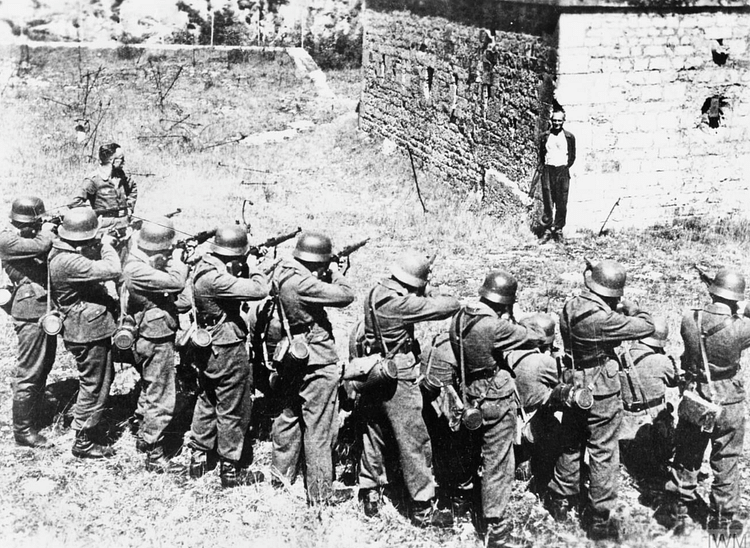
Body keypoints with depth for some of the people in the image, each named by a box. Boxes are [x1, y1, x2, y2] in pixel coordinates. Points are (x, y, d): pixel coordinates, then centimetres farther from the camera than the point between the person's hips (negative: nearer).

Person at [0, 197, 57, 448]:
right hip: (31, 312, -9)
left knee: (43, 369, 19)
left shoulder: (34, 236, 12)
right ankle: (23, 430, 7)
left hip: (46, 309, 9)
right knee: (29, 373, -2)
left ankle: (32, 415, 33)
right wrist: (48, 228, -7)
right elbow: (42, 245, -25)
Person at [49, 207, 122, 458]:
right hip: (89, 331, -11)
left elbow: (93, 266, 15)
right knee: (94, 386, 2)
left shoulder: (62, 251, 4)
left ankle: (87, 428, 39)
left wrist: (101, 246, 0)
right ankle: (84, 442, 16)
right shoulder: (68, 262, -29)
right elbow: (112, 270, -30)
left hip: (90, 327, 11)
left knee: (103, 378, 25)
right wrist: (107, 245, -15)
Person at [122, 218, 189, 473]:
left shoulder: (141, 263, 4)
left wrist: (175, 262, -7)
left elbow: (172, 287, 7)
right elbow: (176, 282, -31)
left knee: (151, 390, 27)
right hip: (157, 342, -10)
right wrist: (177, 259, -13)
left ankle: (145, 434, 45)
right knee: (162, 401, -1)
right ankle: (155, 457, 8)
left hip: (150, 339, 10)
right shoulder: (138, 271, -27)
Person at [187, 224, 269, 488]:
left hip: (207, 349, 9)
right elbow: (259, 289, -29)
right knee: (234, 410, 6)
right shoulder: (216, 279, -28)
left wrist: (244, 270, -6)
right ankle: (229, 470, 18)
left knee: (207, 402, 24)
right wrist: (252, 268, -11)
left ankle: (198, 458, 36)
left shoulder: (204, 266, 0)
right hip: (228, 350, -9)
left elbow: (236, 284, 9)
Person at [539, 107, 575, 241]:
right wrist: (544, 165, 7)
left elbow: (572, 156, 13)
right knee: (548, 198, -8)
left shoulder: (569, 137, 6)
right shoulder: (545, 136, 8)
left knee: (562, 202, -3)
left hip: (563, 171, 0)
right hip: (548, 170, 1)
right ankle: (548, 222, 6)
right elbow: (541, 154, 18)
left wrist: (566, 166, 4)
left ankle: (558, 228, 2)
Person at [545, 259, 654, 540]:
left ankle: (560, 500, 36)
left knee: (570, 446, 22)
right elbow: (646, 327, -21)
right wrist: (631, 307, -1)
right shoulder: (603, 319, -28)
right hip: (601, 393, -6)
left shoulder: (570, 307, -6)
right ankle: (599, 518, 17)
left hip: (573, 387, 7)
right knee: (603, 454, 7)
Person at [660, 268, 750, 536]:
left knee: (687, 458, 18)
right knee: (726, 463, 14)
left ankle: (677, 514, 29)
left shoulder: (689, 319, -13)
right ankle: (723, 519, 27)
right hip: (728, 403, -2)